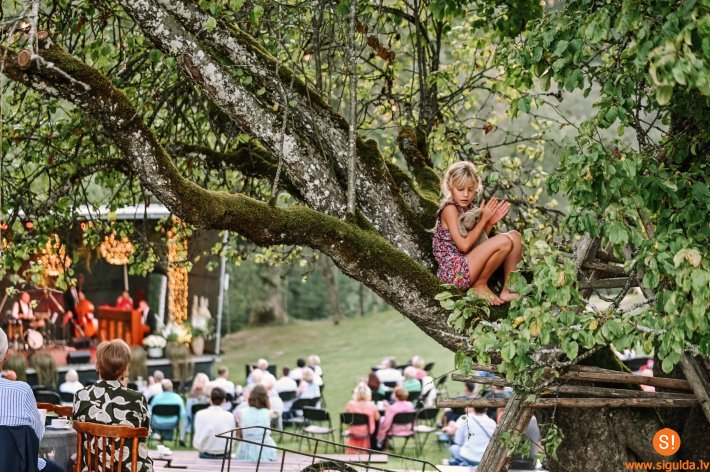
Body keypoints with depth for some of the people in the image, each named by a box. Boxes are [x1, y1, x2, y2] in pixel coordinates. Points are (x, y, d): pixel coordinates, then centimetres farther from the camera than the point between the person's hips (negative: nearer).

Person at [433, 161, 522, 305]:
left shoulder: (469, 208, 13)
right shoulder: (449, 208, -13)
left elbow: (479, 243, 15)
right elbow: (464, 245, -21)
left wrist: (490, 223, 0)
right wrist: (483, 219, -13)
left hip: (467, 266, 9)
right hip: (454, 271, -9)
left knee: (515, 236, 8)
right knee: (504, 241, -23)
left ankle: (508, 290, 1)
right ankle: (480, 286, -5)